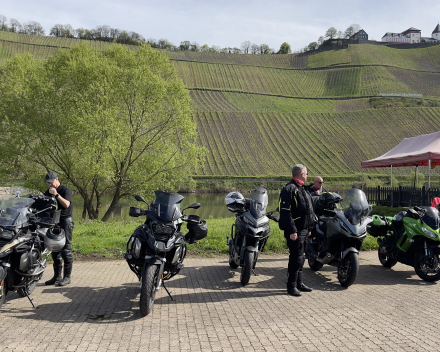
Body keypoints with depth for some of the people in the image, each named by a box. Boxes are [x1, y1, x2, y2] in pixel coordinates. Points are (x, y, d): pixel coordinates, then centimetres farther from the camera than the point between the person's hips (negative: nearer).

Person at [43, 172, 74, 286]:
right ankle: (57, 276, 18)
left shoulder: (66, 190, -4)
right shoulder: (48, 192, 17)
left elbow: (66, 204, -18)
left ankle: (67, 277, -3)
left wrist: (56, 194, -23)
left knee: (66, 250, -7)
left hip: (65, 221, -7)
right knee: (55, 250, 10)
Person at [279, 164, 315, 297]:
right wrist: (292, 231, -24)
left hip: (303, 230, 9)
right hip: (295, 231, -9)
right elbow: (285, 212, -21)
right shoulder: (289, 189, -14)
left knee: (300, 257, 16)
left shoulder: (303, 189, 18)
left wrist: (309, 228, 21)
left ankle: (299, 283, 26)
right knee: (296, 258, -7)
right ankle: (291, 286, 2)